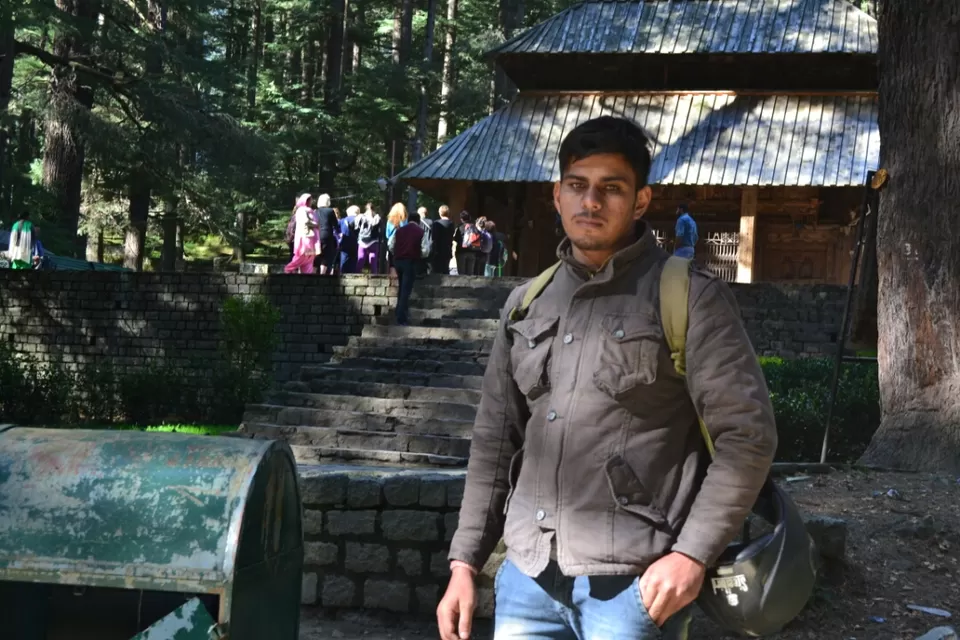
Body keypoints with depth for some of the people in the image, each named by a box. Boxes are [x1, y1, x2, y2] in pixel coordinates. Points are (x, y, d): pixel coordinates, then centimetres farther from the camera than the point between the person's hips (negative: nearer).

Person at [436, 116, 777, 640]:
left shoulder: (689, 296, -4)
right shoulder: (526, 305, 11)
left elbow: (747, 434, -7)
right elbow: (495, 442, 14)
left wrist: (693, 553, -14)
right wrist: (465, 561, 10)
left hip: (632, 583, -5)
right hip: (527, 576, 5)